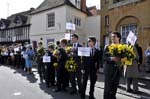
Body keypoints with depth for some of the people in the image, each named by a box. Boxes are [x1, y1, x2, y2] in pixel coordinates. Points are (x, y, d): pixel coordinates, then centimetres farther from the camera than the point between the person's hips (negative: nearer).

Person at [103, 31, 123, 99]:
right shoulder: (108, 47, -1)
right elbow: (104, 57, -9)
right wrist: (111, 58, -24)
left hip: (118, 70, 3)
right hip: (109, 69, -3)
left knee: (114, 87, 13)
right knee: (108, 87, 0)